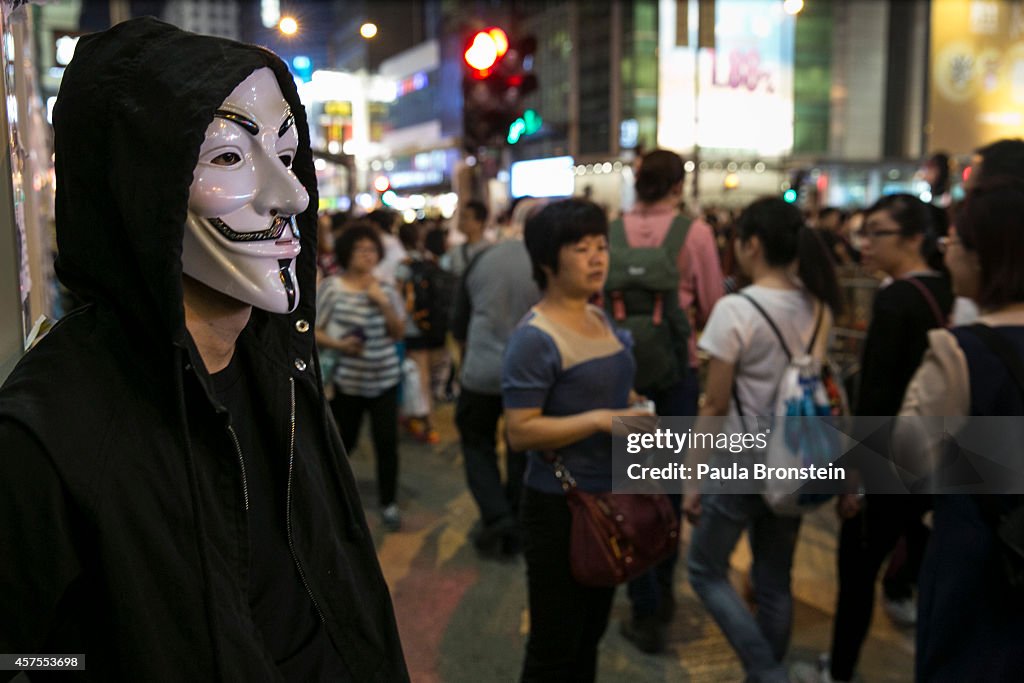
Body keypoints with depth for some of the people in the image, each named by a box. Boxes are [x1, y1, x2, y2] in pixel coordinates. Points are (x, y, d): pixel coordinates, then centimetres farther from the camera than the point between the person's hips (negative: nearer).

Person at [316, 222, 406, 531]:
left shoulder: (385, 289, 2)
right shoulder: (331, 287, -6)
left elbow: (398, 332, 0)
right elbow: (313, 330, -3)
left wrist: (383, 303, -13)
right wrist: (338, 344, -20)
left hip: (384, 379, 2)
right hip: (347, 379, -2)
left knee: (387, 442, -1)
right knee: (346, 441, 9)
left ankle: (388, 502, 16)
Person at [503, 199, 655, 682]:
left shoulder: (600, 319, 6)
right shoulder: (534, 338, -20)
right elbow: (520, 432, -25)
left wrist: (632, 413, 1)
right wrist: (600, 420, -27)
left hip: (610, 495, 8)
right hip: (560, 505, -8)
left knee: (591, 631, 25)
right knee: (555, 643, 10)